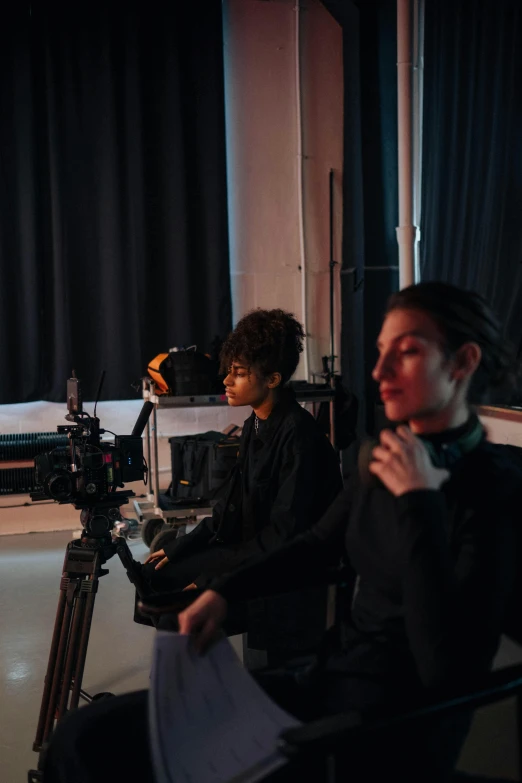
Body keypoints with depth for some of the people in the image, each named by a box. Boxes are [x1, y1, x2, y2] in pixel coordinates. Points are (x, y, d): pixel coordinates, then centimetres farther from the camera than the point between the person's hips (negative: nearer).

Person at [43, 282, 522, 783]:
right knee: (84, 736, -6)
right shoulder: (386, 459, 4)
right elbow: (317, 545, 20)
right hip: (329, 682, 7)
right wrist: (222, 592, 6)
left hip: (400, 728, -6)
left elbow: (447, 672, -26)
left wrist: (419, 500, -25)